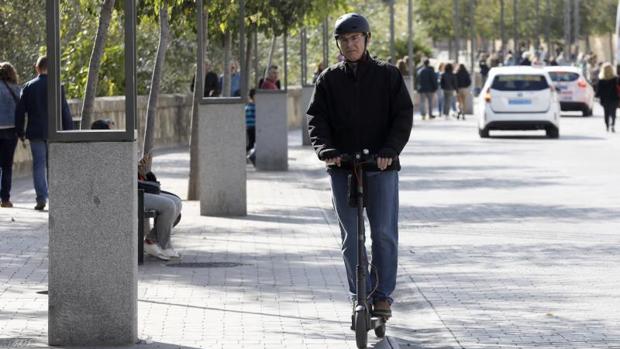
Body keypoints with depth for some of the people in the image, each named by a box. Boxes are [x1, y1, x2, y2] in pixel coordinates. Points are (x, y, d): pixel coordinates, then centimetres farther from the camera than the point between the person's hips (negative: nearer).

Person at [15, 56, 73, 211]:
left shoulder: (28, 87, 0)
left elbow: (20, 111, 1)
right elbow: (65, 111, -5)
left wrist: (20, 132, 11)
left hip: (35, 132, 1)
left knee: (38, 165, 2)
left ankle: (41, 198, -8)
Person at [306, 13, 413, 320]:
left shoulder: (387, 75, 2)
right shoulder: (329, 80, 7)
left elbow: (403, 116, -2)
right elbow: (317, 119, 1)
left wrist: (389, 150, -17)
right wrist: (326, 150, -17)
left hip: (381, 167, -2)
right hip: (342, 167, 2)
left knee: (384, 233, -3)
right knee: (351, 236, 3)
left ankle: (383, 294, 6)